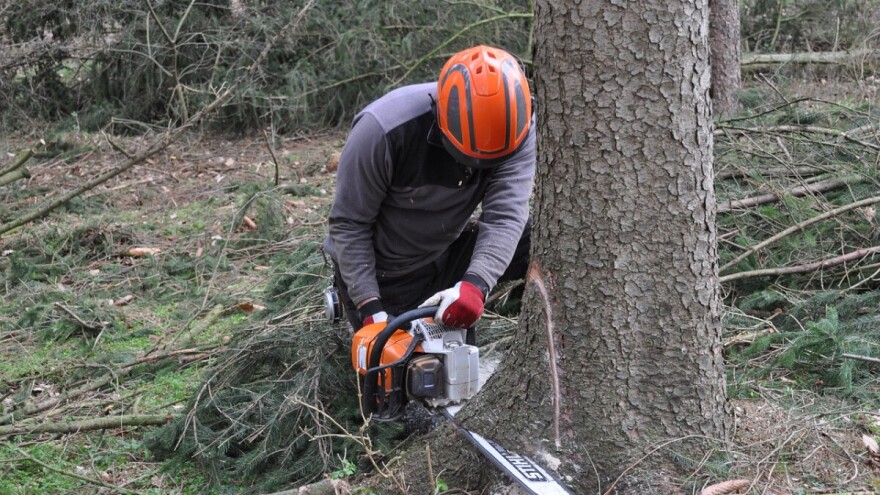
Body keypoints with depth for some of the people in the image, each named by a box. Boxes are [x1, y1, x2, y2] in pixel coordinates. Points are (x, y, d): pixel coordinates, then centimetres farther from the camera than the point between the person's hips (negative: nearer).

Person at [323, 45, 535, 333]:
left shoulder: (513, 126, -23)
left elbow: (505, 215, -32)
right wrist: (370, 308, -26)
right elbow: (349, 224, -22)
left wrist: (475, 284, -49)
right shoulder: (385, 129, -32)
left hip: (447, 256, 3)